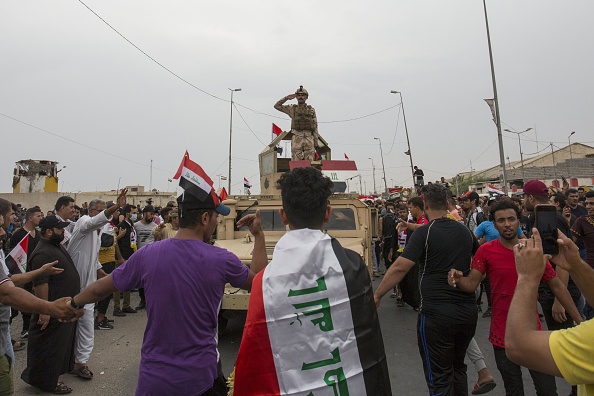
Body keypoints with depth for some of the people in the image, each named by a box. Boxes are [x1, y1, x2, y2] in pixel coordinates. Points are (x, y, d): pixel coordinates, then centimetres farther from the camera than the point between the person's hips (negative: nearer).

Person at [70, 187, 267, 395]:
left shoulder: (147, 255, -11)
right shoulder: (222, 260, -16)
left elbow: (99, 289, 4)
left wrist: (73, 303, 25)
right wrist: (259, 235, 8)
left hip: (155, 377, 2)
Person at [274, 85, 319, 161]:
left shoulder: (311, 110, 12)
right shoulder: (292, 108, 12)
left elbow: (315, 126, 10)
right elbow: (277, 106, 12)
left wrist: (316, 140, 2)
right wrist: (287, 98, 5)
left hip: (309, 138, 1)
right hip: (297, 139, -1)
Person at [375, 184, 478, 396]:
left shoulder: (424, 233, -12)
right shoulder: (465, 231, 7)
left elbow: (400, 267, -21)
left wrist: (377, 296, -13)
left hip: (437, 313, -6)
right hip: (468, 311, 6)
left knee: (439, 377, 9)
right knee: (458, 367, 25)